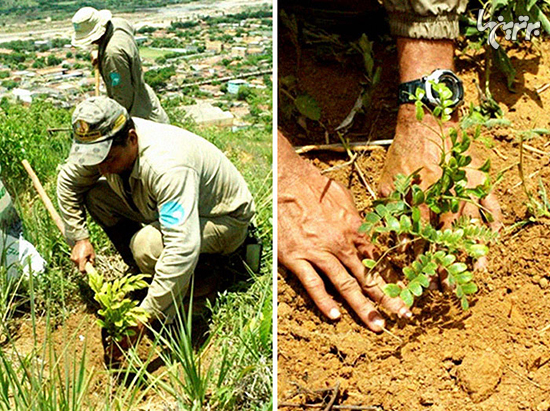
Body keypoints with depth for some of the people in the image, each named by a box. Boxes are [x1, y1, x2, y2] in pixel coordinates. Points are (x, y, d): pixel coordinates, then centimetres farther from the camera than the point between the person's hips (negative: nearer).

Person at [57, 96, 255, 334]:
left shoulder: (166, 165, -40)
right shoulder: (104, 145, -15)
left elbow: (183, 248, -45)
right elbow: (67, 182, 6)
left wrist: (148, 314, -41)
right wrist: (79, 237, -2)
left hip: (225, 219, -8)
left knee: (147, 245, -35)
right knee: (95, 194, -7)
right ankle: (141, 271, 4)